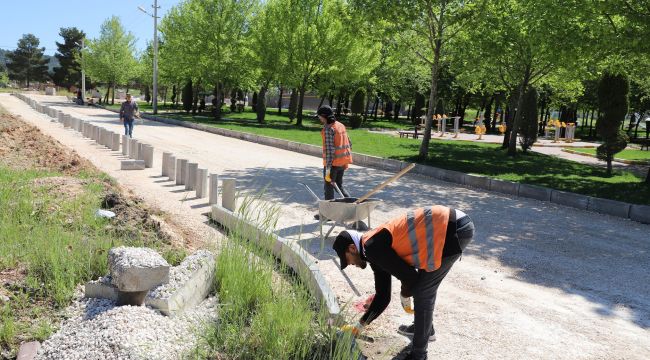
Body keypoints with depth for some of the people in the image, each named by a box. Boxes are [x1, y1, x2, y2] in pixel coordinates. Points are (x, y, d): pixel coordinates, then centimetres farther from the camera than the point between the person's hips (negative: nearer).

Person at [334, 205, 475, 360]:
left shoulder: (372, 248, -12)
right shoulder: (376, 248, 18)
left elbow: (409, 277, -11)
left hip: (455, 229, -10)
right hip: (452, 225, 10)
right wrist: (360, 325, 29)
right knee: (423, 283, 24)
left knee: (422, 292, -1)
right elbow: (383, 296, 24)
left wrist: (404, 296, 10)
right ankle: (425, 329, 46)